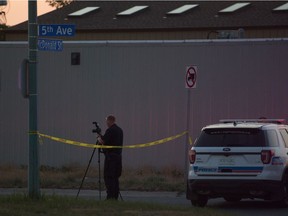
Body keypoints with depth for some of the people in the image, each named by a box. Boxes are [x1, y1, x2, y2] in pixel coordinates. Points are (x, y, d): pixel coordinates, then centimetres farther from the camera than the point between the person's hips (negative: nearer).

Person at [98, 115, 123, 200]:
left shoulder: (110, 130, -13)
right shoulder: (120, 130, 14)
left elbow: (103, 141, -17)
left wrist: (99, 138, 6)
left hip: (110, 155, -8)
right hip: (118, 155, 8)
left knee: (108, 177, -7)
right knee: (115, 177, 11)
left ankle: (110, 196, -12)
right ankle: (115, 196, 10)